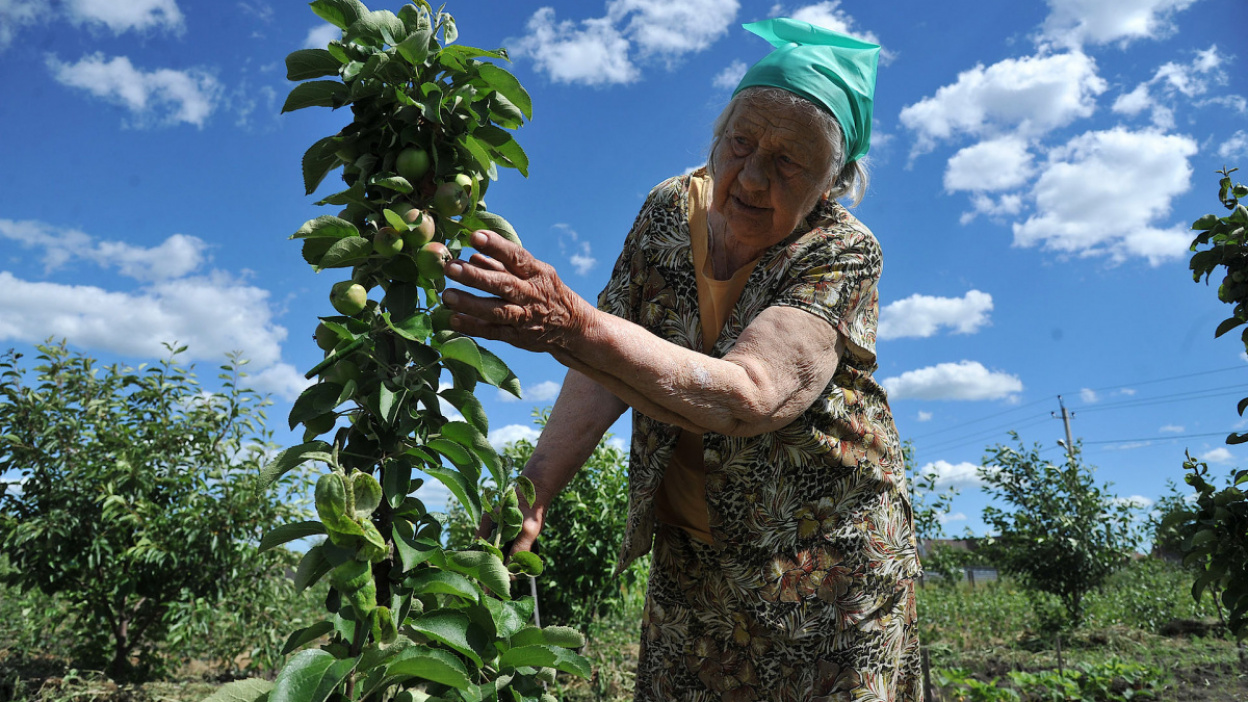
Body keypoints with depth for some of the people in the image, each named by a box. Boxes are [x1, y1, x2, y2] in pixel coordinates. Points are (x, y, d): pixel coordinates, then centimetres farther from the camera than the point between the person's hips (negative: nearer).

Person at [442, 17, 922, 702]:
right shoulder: (670, 210, -5)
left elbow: (748, 396, -36)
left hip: (826, 555, -3)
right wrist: (534, 489, -23)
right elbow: (608, 368, -8)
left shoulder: (843, 253, -19)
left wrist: (570, 325, -48)